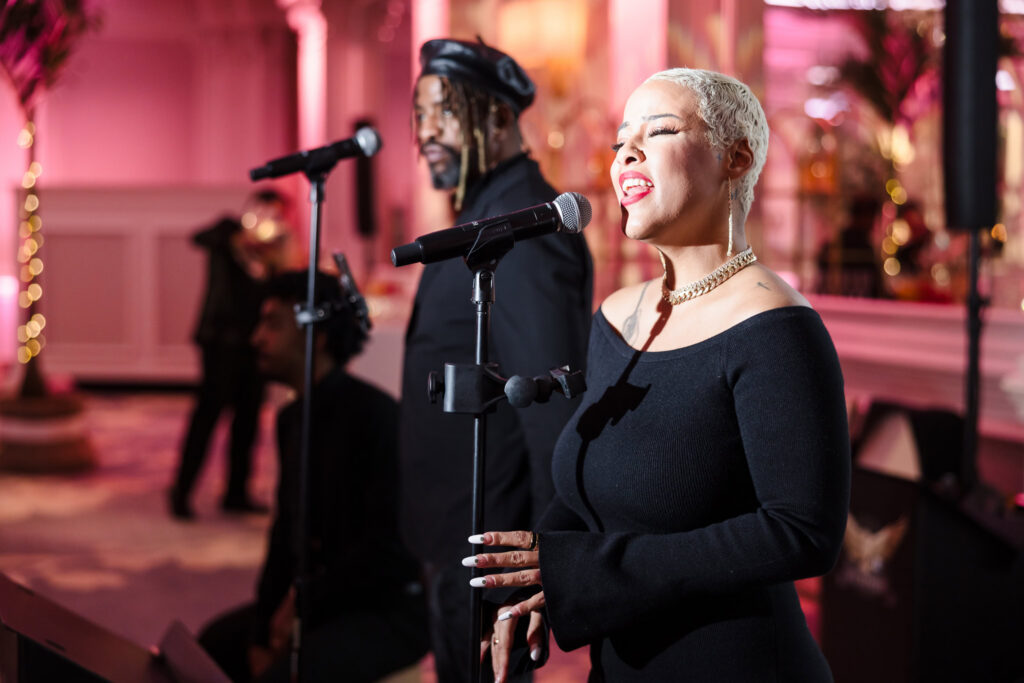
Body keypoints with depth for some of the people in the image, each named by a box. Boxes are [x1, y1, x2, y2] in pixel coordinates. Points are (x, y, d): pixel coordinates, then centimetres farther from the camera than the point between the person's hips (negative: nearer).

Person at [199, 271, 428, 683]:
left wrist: (307, 602, -14)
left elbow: (392, 545, -24)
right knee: (213, 647, 5)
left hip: (391, 608, -9)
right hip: (312, 597, 9)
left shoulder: (373, 414, -20)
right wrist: (261, 634, 0)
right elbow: (286, 532, 10)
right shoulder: (292, 419, 7)